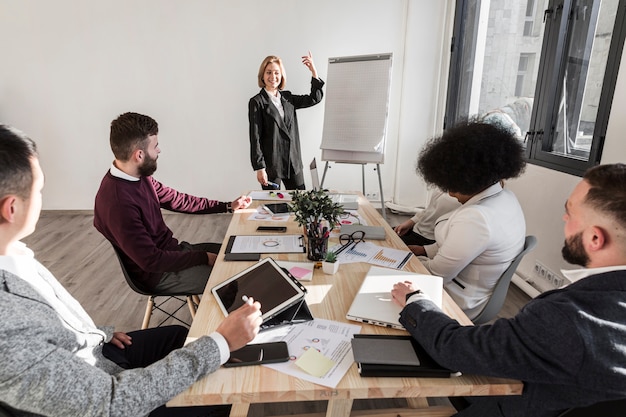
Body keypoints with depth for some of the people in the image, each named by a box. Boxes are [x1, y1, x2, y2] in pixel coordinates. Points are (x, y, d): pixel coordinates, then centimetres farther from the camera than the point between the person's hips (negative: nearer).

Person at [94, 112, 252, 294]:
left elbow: (175, 199, 9)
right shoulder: (117, 202, -30)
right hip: (158, 273, -8)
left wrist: (228, 206, 8)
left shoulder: (139, 177, -3)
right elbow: (151, 260, -27)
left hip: (171, 249, 8)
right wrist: (203, 258, -19)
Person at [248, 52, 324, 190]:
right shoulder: (257, 102, -6)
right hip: (271, 164, -5)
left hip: (293, 162, 5)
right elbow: (255, 138, -9)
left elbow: (315, 98, 13)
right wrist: (259, 168, -13)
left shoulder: (287, 98, 10)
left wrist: (314, 72, 4)